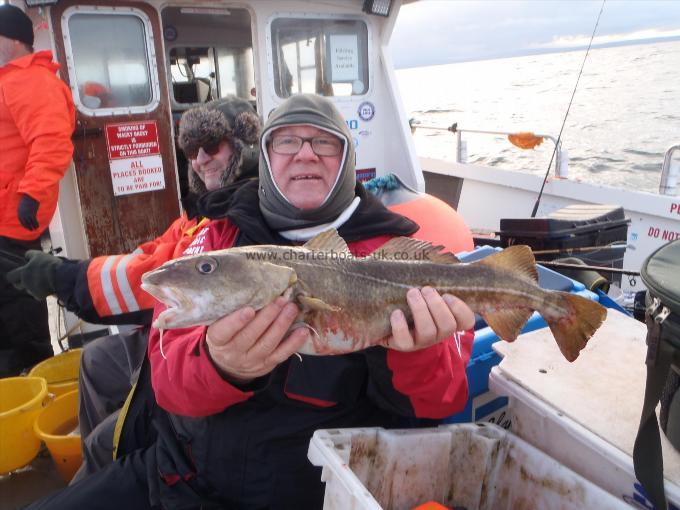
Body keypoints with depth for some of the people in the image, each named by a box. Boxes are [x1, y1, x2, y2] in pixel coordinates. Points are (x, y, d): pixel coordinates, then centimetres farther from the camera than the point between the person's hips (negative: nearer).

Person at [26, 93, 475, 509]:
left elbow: (441, 400, -12)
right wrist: (222, 366, -33)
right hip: (181, 470, 2)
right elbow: (170, 376, -11)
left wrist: (414, 351, -34)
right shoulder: (219, 238, -2)